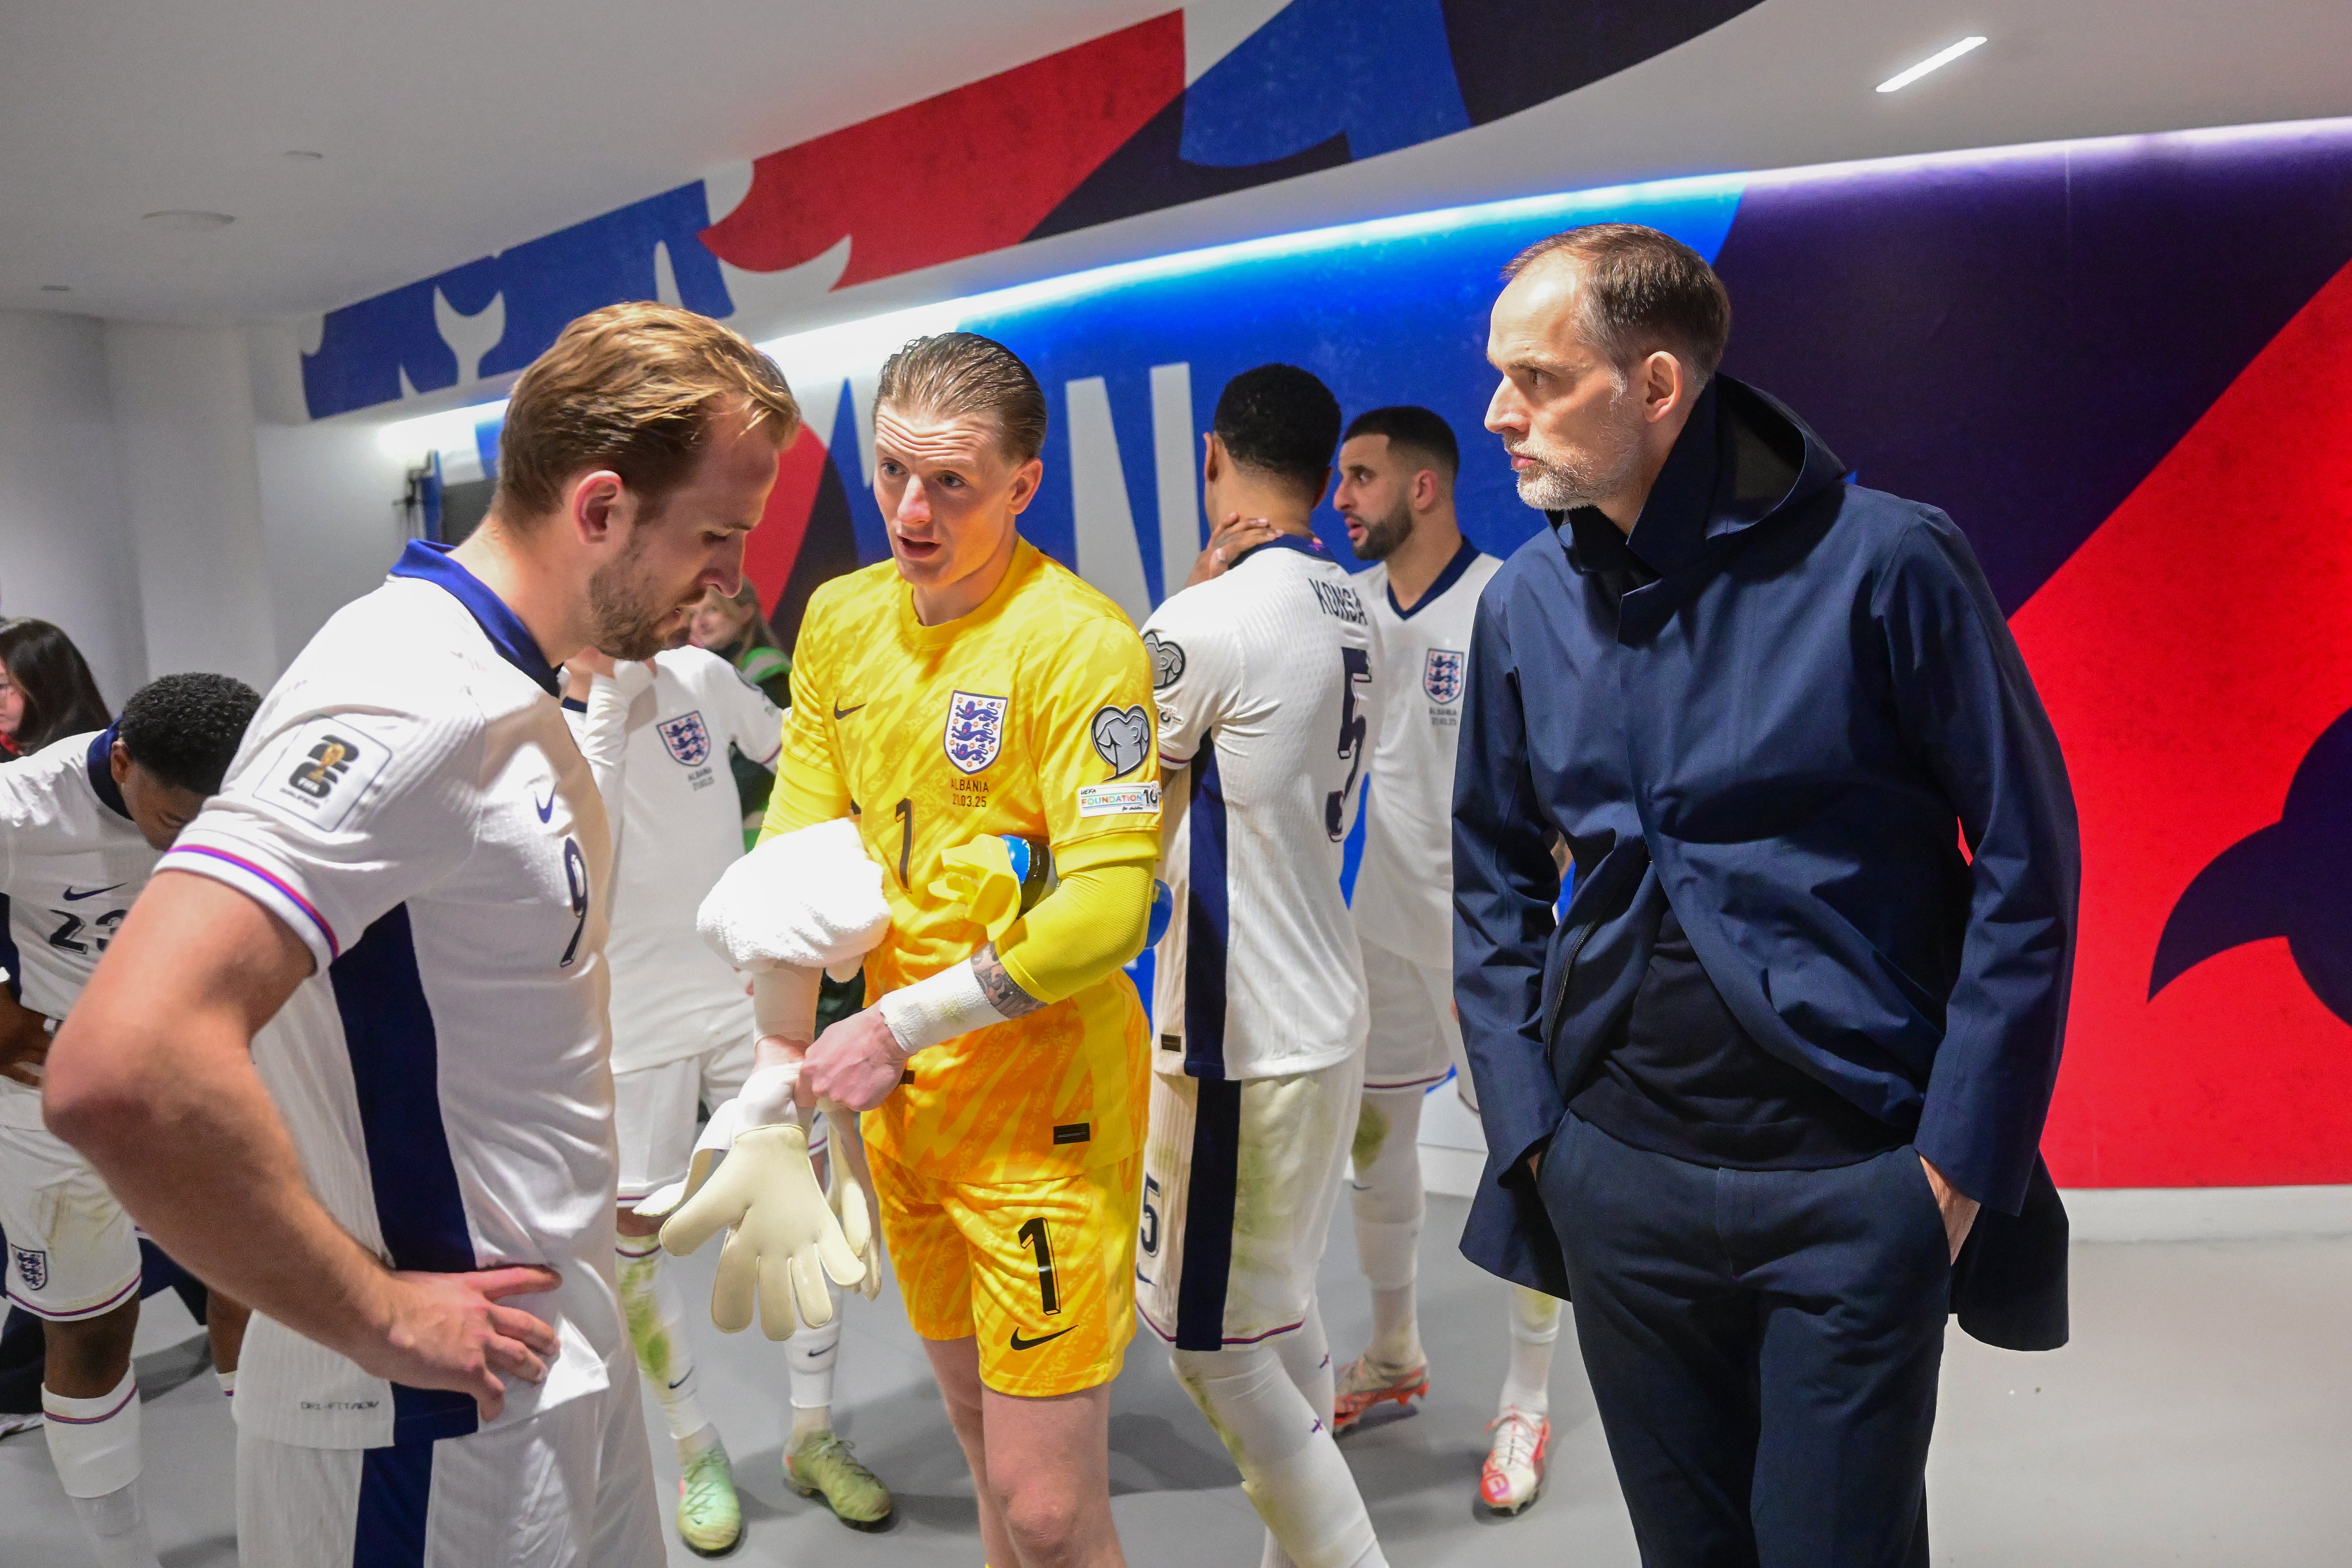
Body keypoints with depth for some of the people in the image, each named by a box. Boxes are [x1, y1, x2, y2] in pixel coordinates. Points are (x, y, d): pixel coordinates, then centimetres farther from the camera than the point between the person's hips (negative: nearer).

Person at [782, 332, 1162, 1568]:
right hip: (901, 1096, 7)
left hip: (1044, 1104, -6)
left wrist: (900, 1025, -18)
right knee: (980, 1437, 23)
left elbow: (1106, 910, -22)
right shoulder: (840, 620, 6)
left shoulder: (1080, 644, -16)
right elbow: (799, 853, 7)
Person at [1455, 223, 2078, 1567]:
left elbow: (2026, 861, -7)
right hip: (1616, 1177, 4)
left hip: (1850, 1180, -4)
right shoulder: (1526, 603, 1)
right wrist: (1525, 1120, 3)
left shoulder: (1886, 562, -12)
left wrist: (1958, 1156, -9)